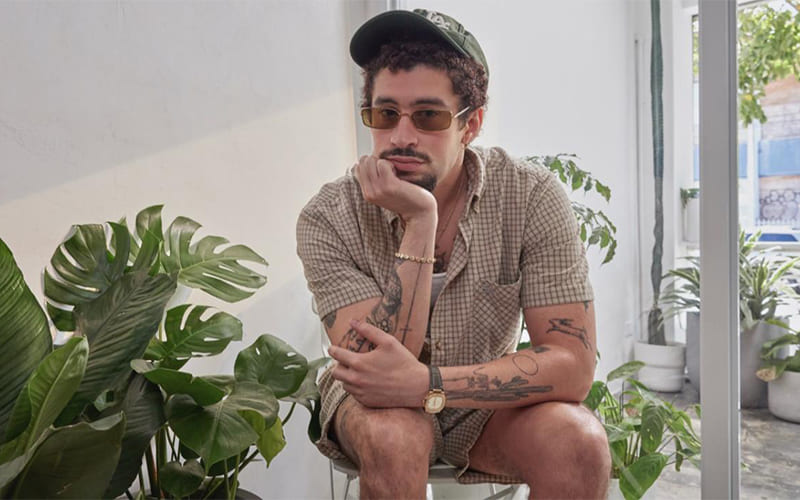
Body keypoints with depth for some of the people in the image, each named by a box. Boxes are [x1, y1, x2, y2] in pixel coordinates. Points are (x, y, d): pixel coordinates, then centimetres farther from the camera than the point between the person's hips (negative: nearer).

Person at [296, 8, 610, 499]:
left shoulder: (533, 199, -19)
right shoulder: (329, 219, -19)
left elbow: (573, 364, -22)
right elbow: (373, 369, -27)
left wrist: (427, 383, -35)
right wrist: (420, 223, -35)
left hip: (485, 404, 1)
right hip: (378, 402, 0)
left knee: (579, 442, -28)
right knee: (392, 433, -34)